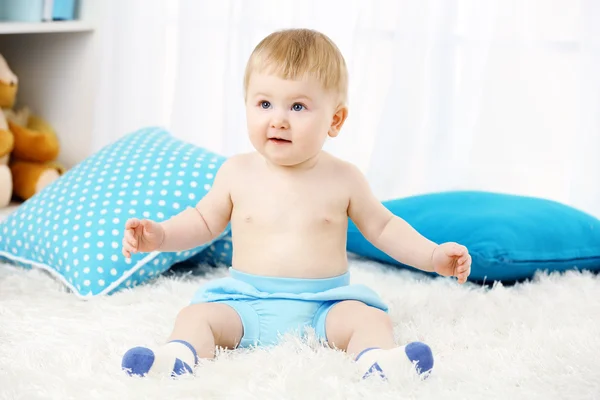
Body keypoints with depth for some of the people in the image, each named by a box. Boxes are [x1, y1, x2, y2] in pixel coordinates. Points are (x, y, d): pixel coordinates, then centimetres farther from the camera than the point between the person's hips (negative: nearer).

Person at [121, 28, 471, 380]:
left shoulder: (343, 179, 1)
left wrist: (432, 255, 2)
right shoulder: (237, 173, 2)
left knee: (371, 318, -26)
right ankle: (179, 356, -48)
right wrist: (161, 235, 1)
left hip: (323, 306, -1)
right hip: (247, 304, 1)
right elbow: (204, 221, 17)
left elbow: (382, 226, 13)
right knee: (197, 315, -22)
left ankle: (376, 361, -52)